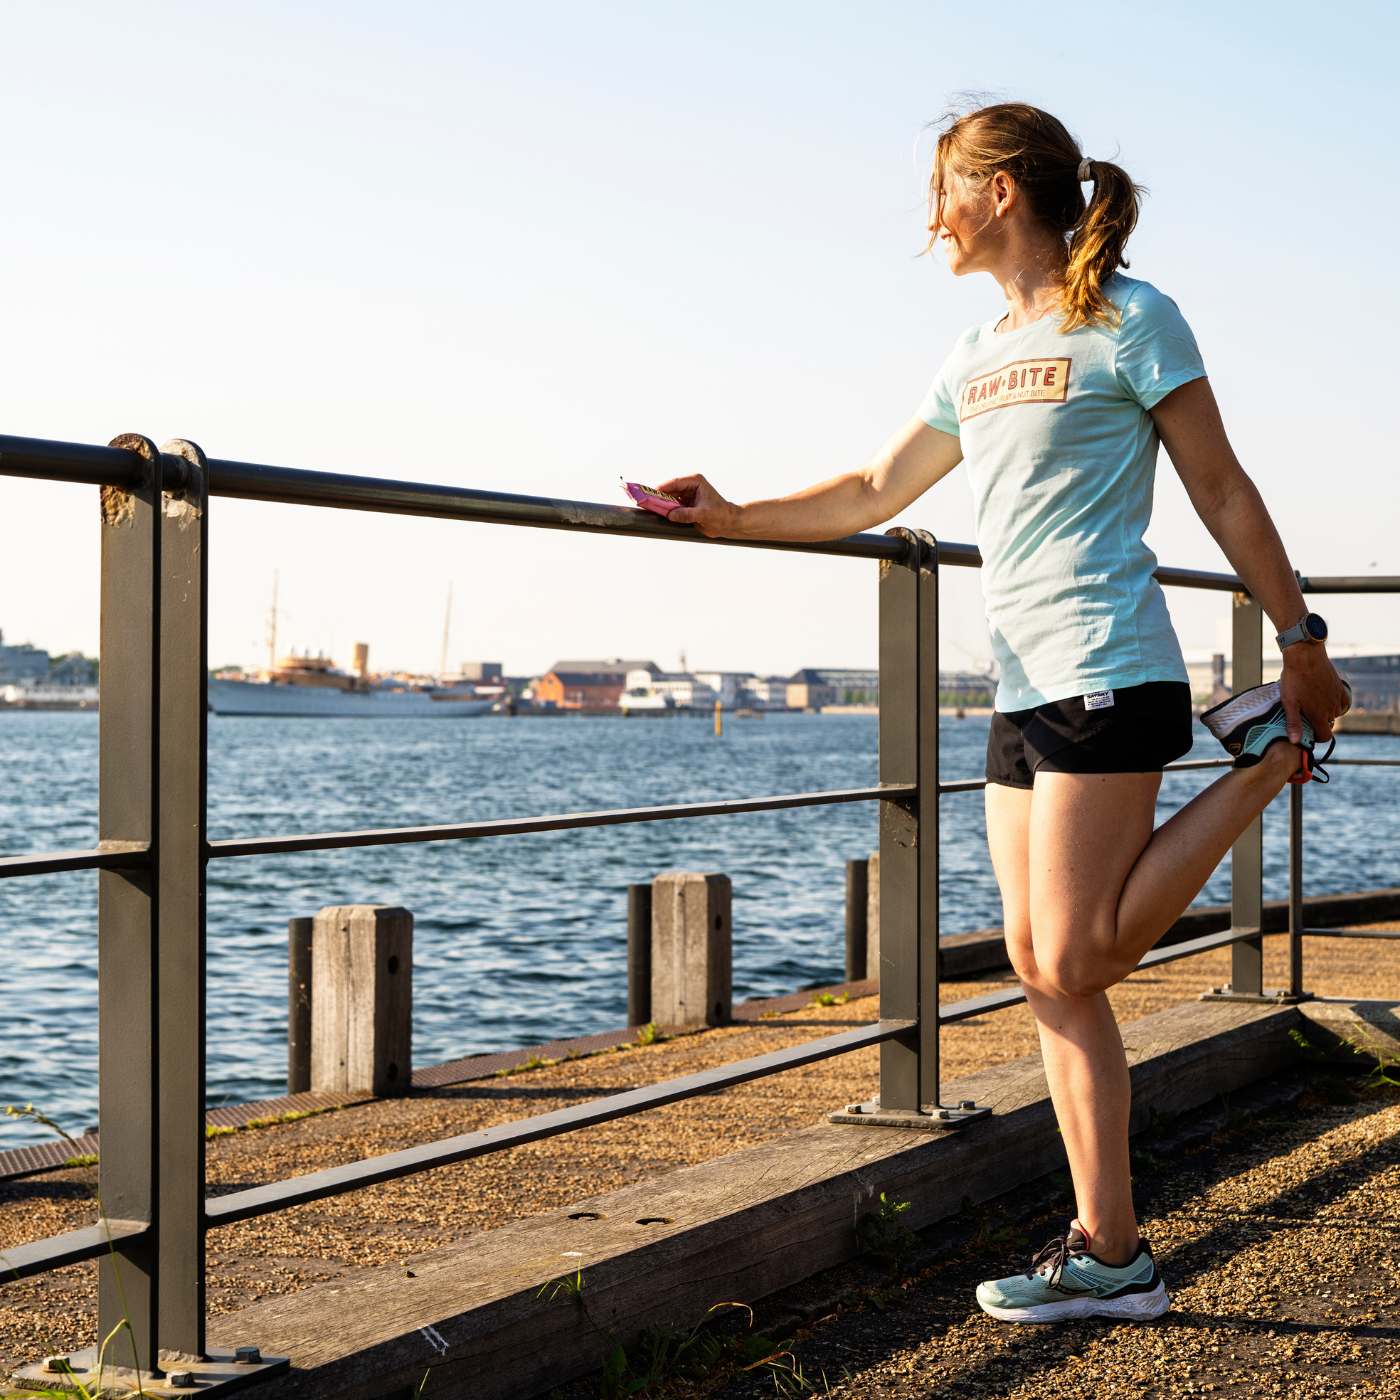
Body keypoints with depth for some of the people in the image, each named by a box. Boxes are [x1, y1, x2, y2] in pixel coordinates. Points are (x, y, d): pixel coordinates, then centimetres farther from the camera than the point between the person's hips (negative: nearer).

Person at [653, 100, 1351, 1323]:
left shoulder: (1131, 321, -3)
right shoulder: (977, 361, 17)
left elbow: (1223, 493, -2)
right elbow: (873, 495, 24)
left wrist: (1303, 645, -1)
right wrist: (734, 519, 15)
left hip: (1106, 676, -7)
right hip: (1022, 694, 7)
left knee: (1076, 964, -11)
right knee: (1046, 978, 3)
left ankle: (1265, 761, 6)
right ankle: (1109, 1256, 8)